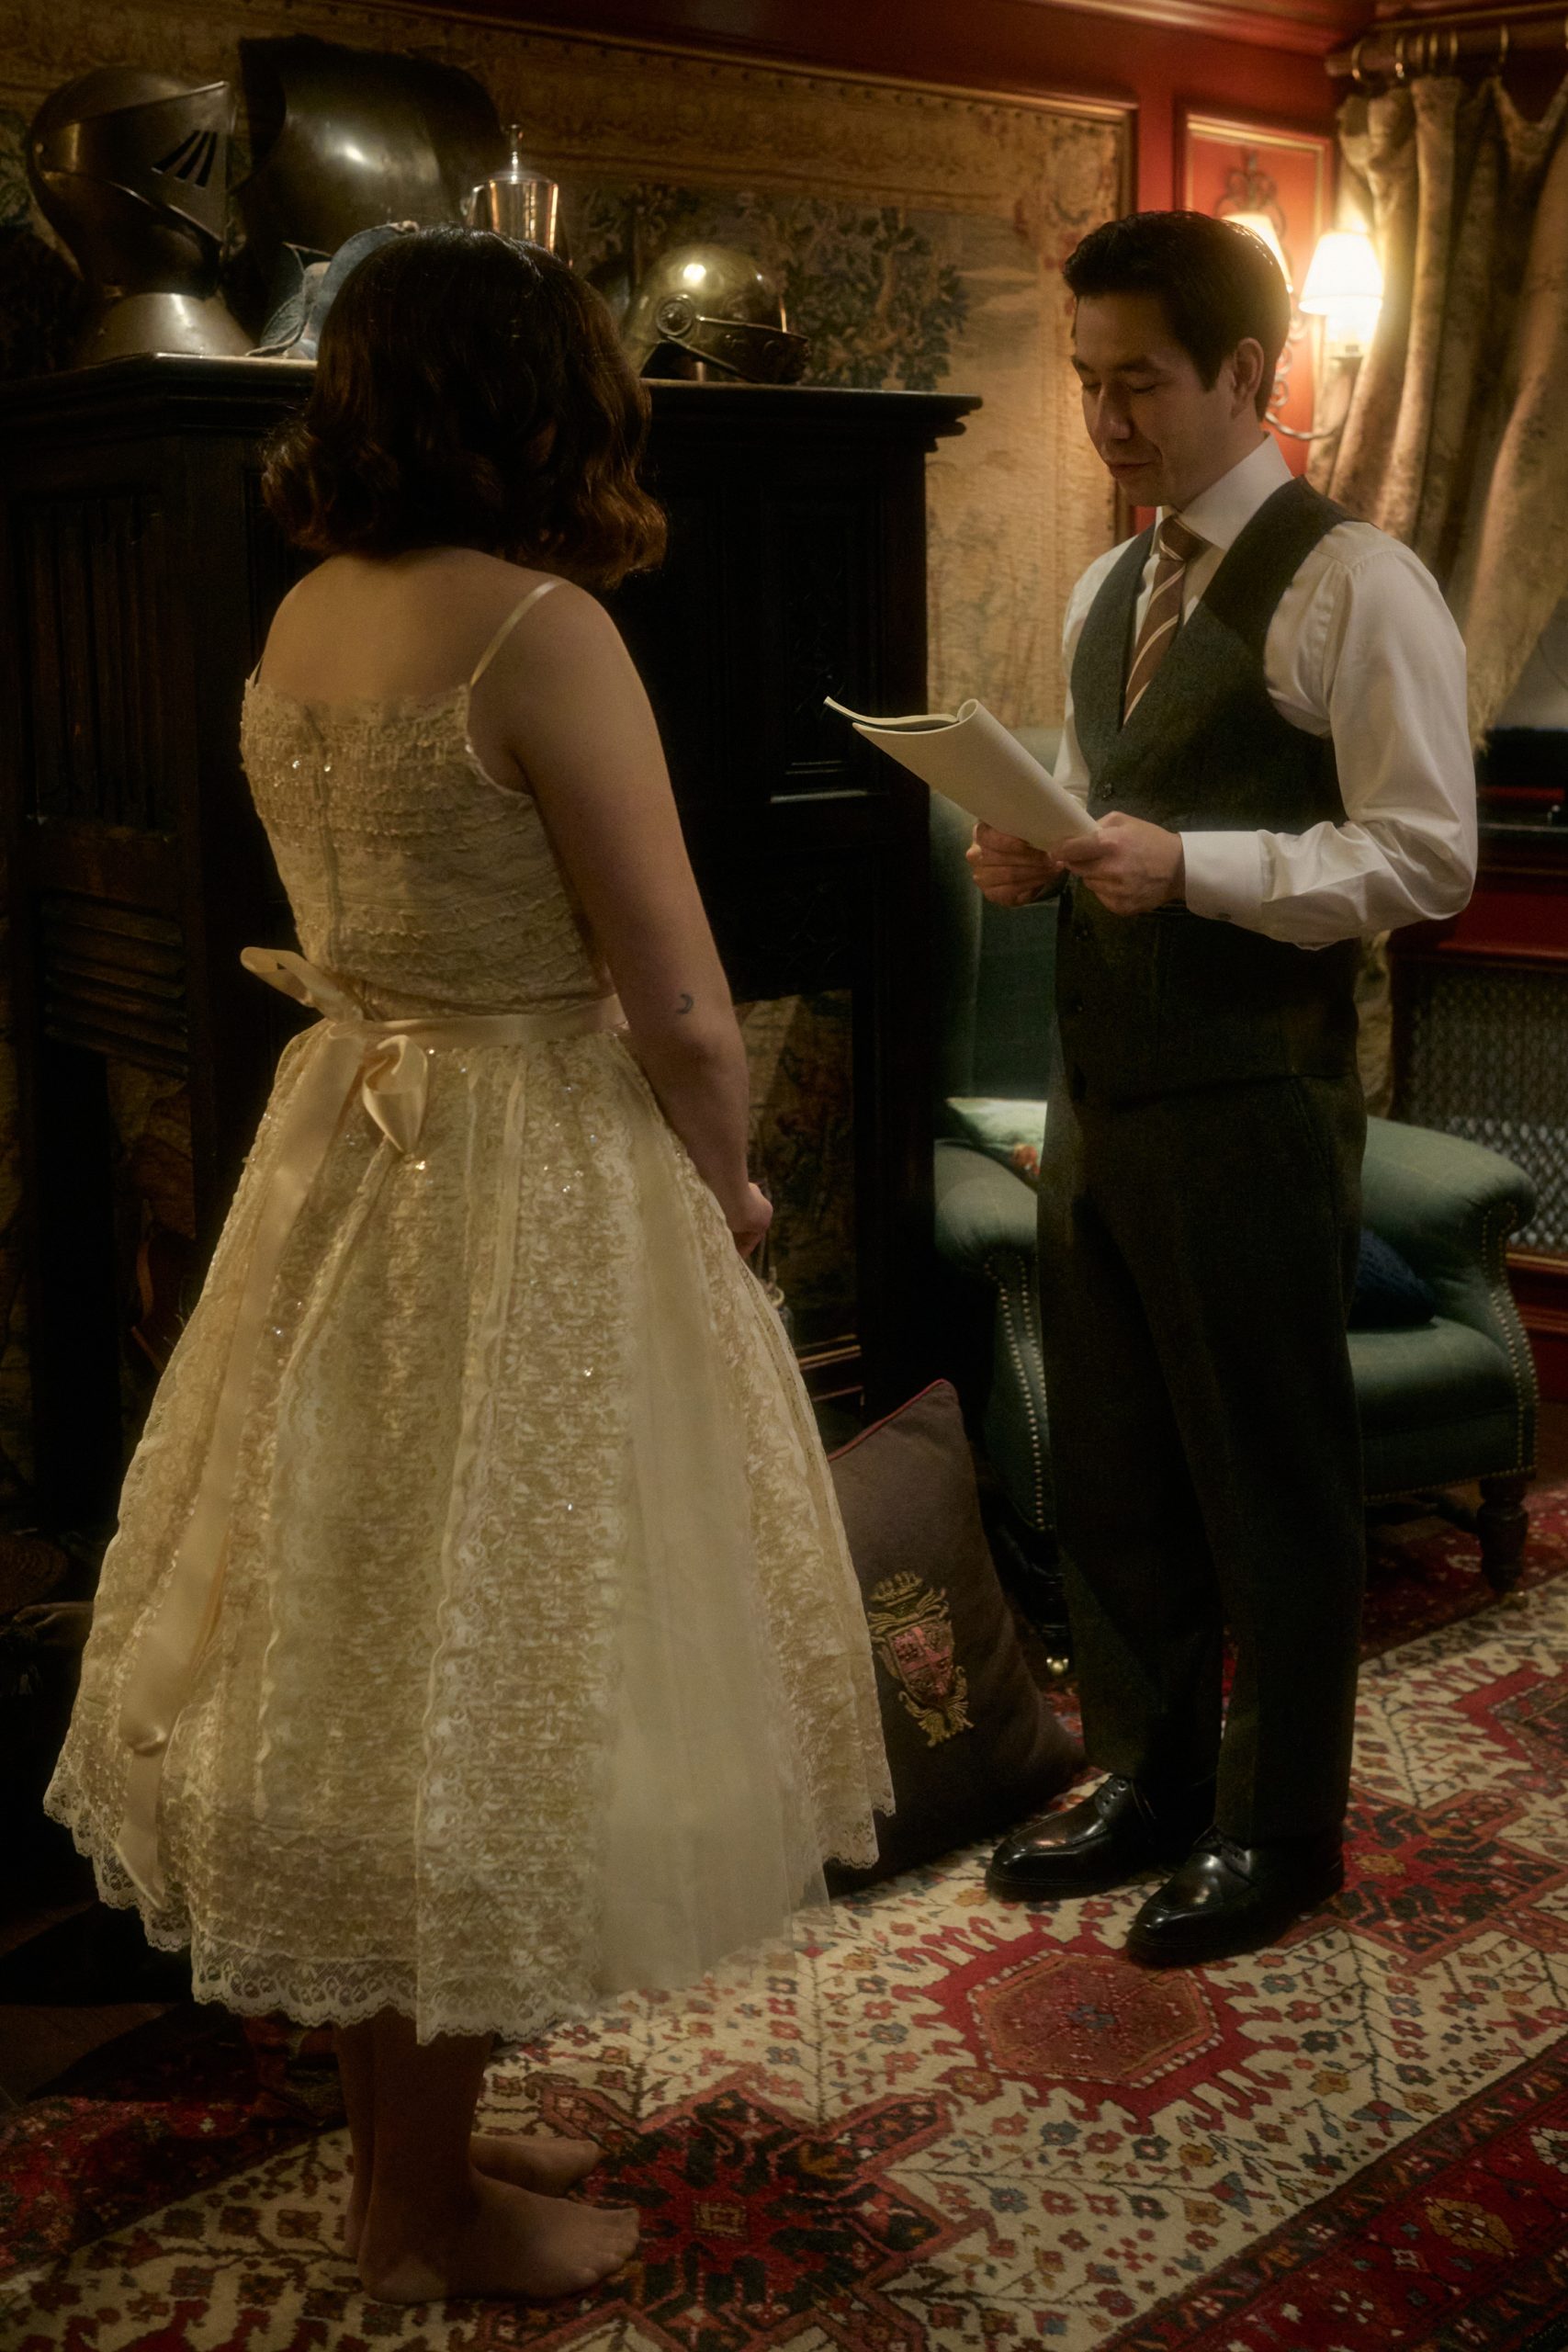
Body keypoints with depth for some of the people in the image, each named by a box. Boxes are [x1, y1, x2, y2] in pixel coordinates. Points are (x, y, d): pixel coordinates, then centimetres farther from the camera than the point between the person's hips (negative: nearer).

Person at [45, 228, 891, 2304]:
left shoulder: (297, 625, 6)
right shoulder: (541, 628, -18)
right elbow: (678, 1012, -19)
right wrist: (727, 1190, 1)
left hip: (341, 1156, 8)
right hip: (526, 1197, -8)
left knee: (373, 1656, 17)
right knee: (475, 1685, 5)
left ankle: (410, 2129, 36)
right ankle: (428, 2216, 22)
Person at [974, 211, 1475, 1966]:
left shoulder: (1350, 588, -10)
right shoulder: (1104, 595, 15)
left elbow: (1427, 857, -15)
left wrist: (1189, 865, -24)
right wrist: (1035, 850, 3)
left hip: (1249, 1110, -8)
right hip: (1099, 1095, 8)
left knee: (1269, 1483, 6)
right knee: (1110, 1470, 17)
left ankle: (1279, 1831, 25)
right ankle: (1147, 1782, 35)